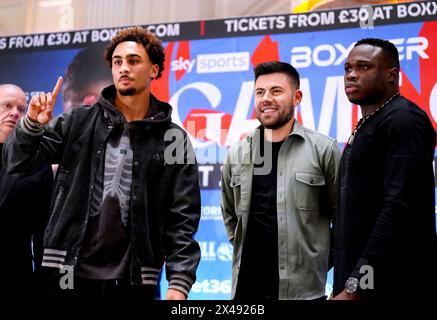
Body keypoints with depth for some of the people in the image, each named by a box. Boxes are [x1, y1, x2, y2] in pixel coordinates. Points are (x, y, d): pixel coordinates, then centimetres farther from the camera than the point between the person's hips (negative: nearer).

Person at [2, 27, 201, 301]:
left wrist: (180, 281, -12)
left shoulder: (173, 139, 2)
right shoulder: (79, 123, 6)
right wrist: (33, 124, -14)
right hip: (71, 273, 1)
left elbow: (182, 218, -2)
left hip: (133, 280, -1)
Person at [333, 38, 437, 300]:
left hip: (395, 286, -9)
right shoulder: (365, 126, 16)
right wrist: (345, 284, 12)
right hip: (358, 279, 9)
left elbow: (400, 208, -23)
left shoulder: (403, 119, -13)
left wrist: (355, 288, -24)